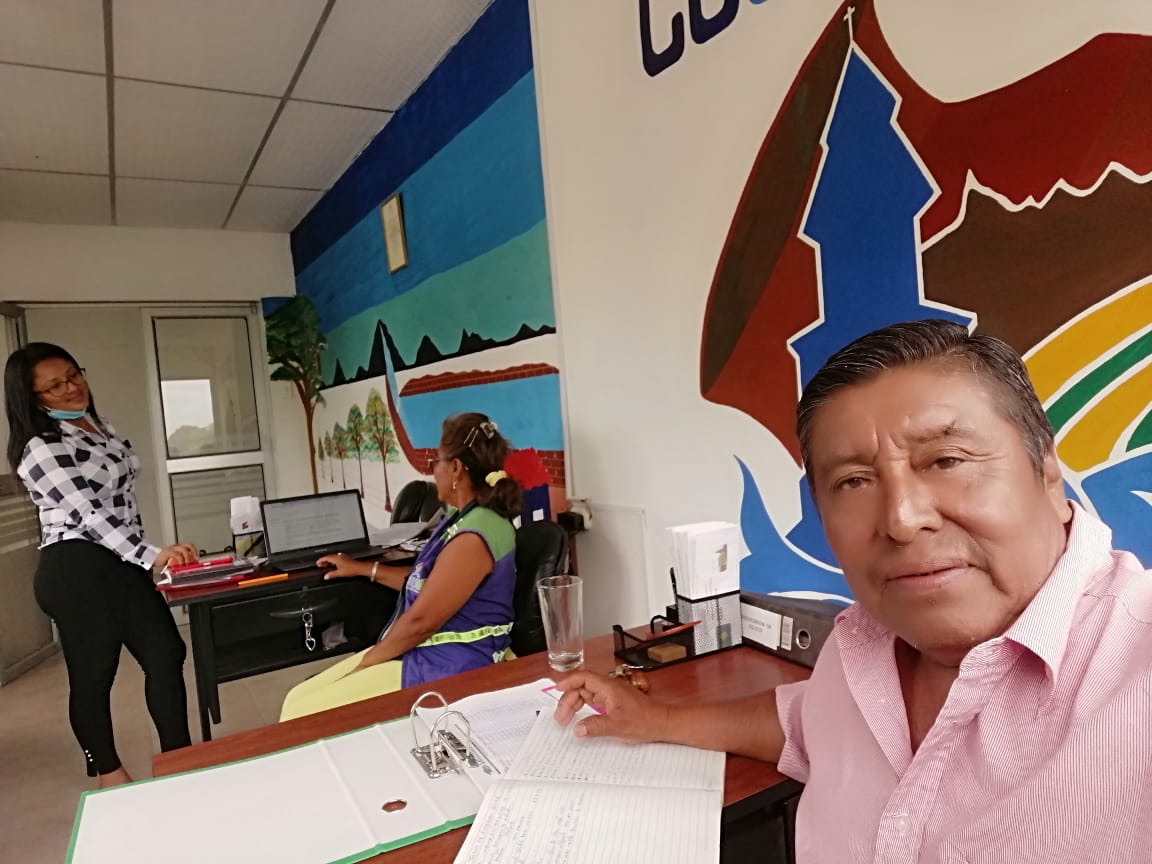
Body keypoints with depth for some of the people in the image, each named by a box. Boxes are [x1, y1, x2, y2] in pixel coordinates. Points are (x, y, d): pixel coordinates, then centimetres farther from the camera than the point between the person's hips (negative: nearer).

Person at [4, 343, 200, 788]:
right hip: (78, 571, -8)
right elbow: (89, 515, -22)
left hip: (122, 563, 8)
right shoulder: (42, 450, -13)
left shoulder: (98, 424, 12)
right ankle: (109, 774, 22)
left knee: (166, 654, 7)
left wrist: (148, 557, 21)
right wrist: (153, 556, -30)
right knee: (93, 674, 5)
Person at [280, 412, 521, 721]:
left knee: (300, 719, -9)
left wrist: (365, 661, -5)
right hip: (425, 654, 10)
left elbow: (420, 622, -20)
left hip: (448, 671, -10)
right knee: (298, 699, 8)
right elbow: (426, 582, 22)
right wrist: (362, 568, 27)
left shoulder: (473, 537, -24)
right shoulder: (465, 518, 10)